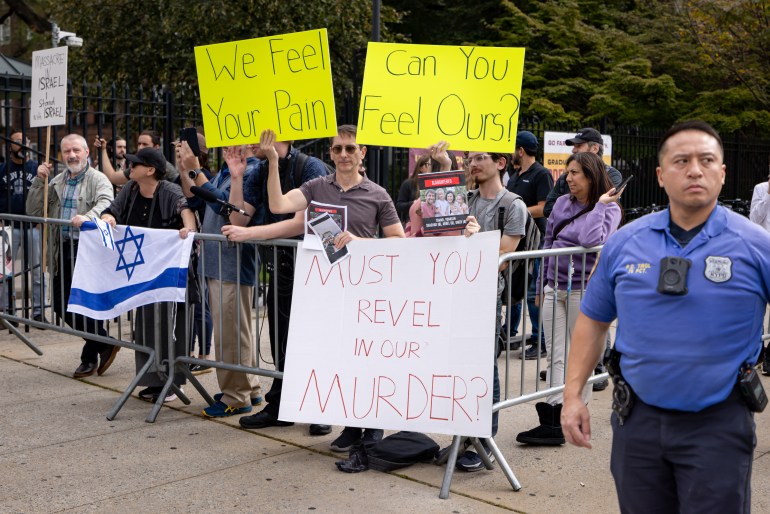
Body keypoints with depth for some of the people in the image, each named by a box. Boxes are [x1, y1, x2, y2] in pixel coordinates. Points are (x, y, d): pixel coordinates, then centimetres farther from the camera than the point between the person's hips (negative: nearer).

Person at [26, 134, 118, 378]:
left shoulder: (98, 179, -4)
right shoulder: (56, 182, 17)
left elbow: (106, 203, -25)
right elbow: (33, 211, 14)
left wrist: (88, 216, -45)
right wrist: (39, 181, 2)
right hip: (63, 249, 7)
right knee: (61, 304, 8)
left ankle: (90, 358, 15)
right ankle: (103, 343, 22)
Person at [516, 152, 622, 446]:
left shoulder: (609, 209, -6)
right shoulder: (562, 203, 10)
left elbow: (591, 240, -25)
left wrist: (599, 204, -17)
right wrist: (542, 281, 18)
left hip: (584, 289, -6)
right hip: (555, 287, 6)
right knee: (555, 355, 3)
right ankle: (552, 419, 4)